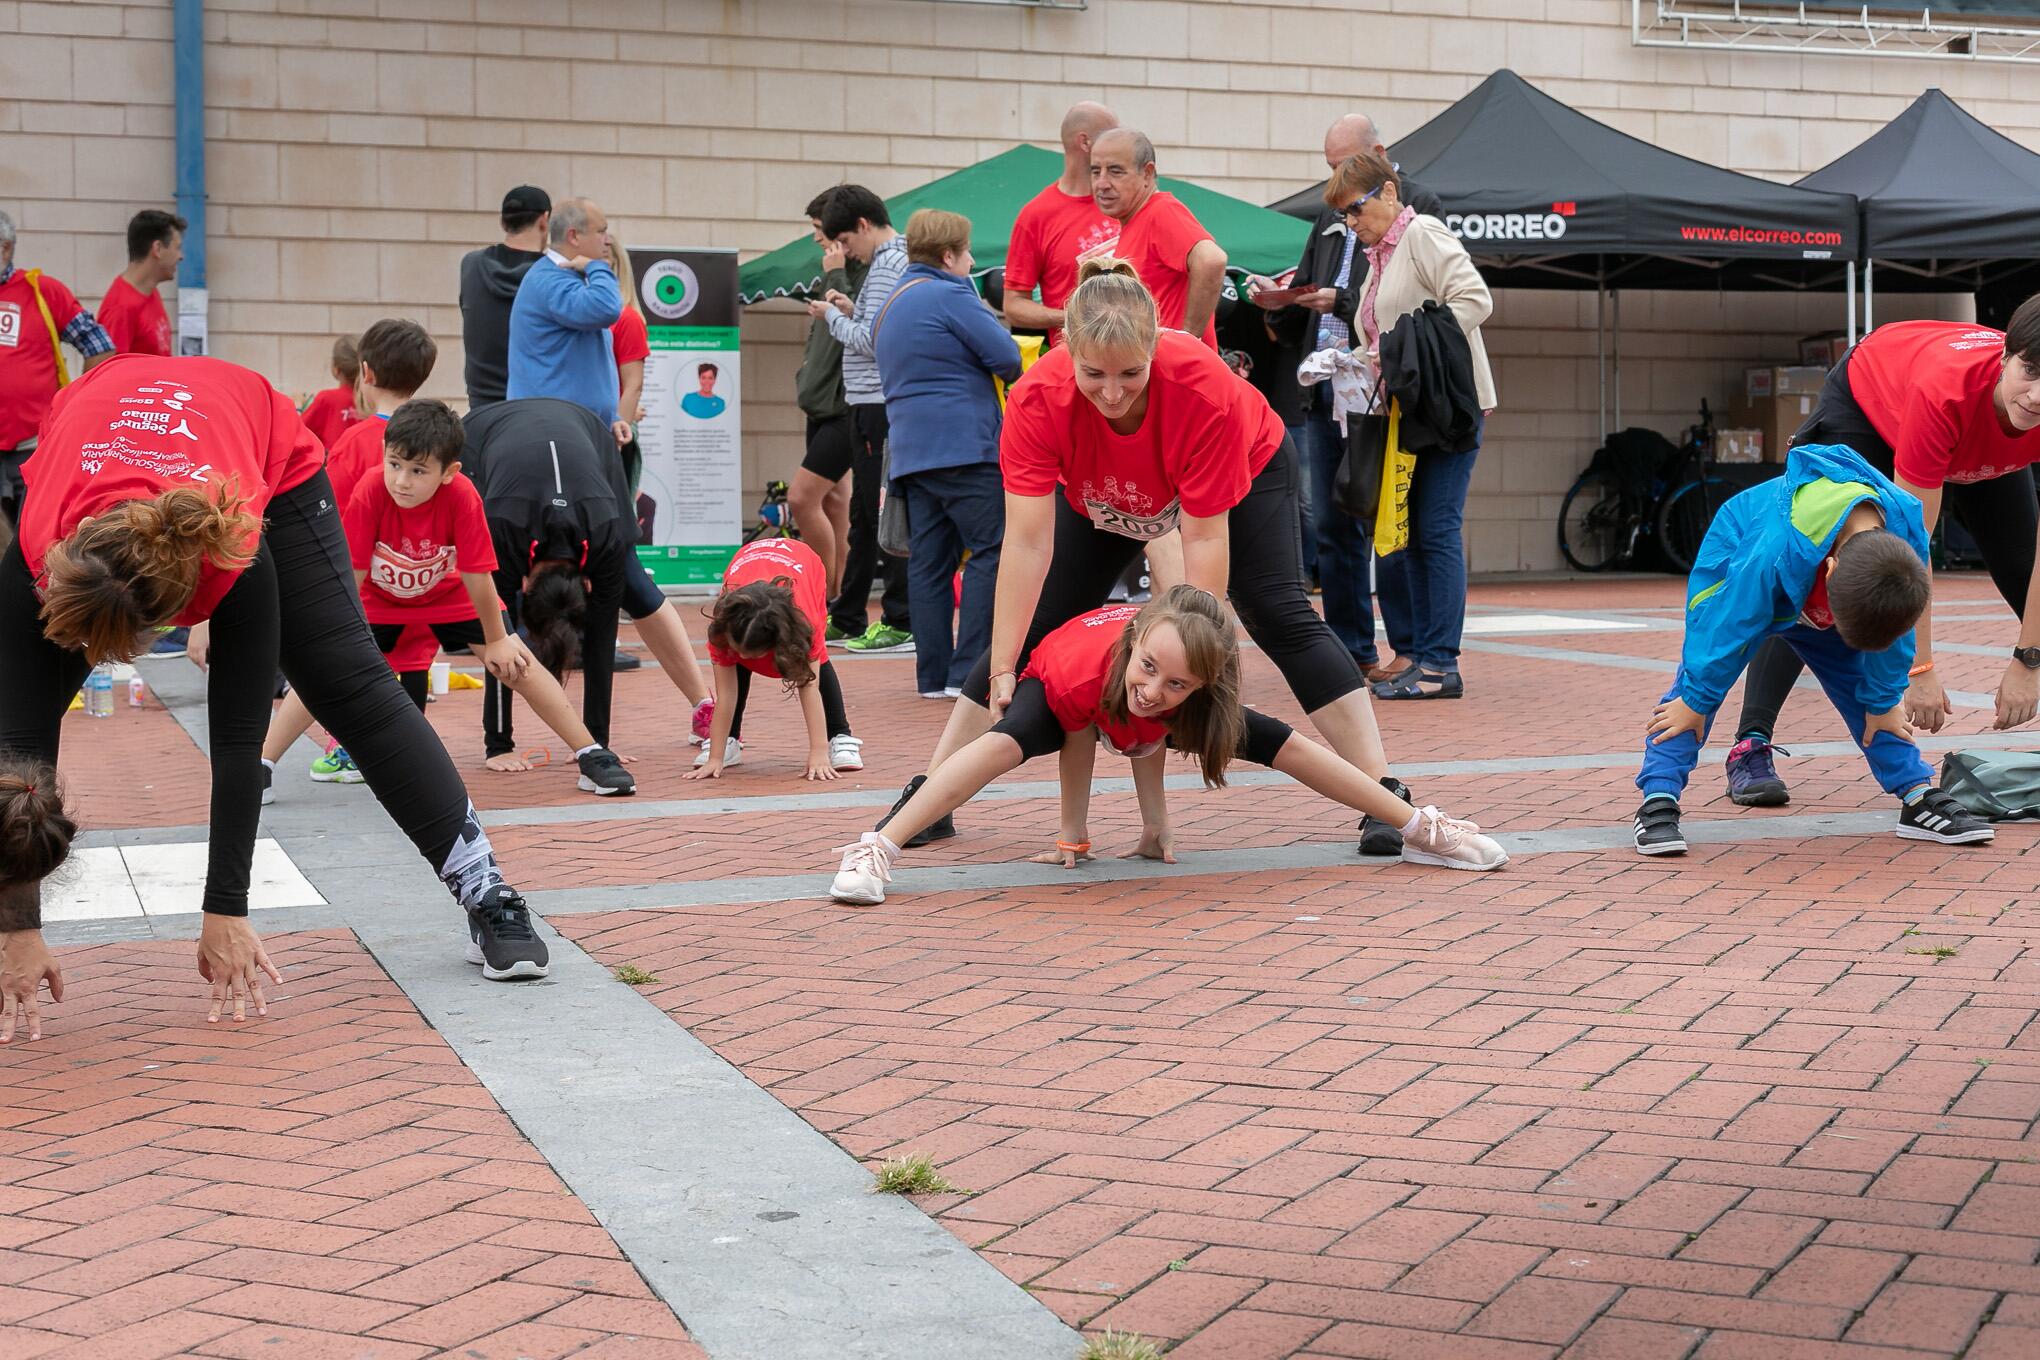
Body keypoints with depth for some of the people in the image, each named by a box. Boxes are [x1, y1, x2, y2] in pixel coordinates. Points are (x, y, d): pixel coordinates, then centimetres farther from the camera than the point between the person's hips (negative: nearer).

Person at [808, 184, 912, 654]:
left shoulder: (887, 267, -14)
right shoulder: (894, 260, 17)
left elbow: (870, 341, -19)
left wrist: (832, 316, -4)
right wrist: (851, 310, 7)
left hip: (879, 405, -10)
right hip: (873, 404, 10)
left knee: (885, 514, -7)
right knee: (864, 514, 15)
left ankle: (901, 623, -3)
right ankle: (846, 619, 23)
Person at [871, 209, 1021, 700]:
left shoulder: (890, 306, 20)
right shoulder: (951, 295, -8)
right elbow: (1007, 357, -13)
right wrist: (1010, 369, 9)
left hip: (911, 452, 9)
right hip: (964, 449, -9)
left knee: (928, 562, 7)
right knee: (990, 552, -5)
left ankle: (933, 675, 6)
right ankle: (969, 670, -10)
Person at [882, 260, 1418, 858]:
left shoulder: (1205, 388, -41)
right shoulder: (1037, 398, -36)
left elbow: (1204, 538, -36)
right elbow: (1027, 543, -36)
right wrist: (1002, 671, -38)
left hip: (1245, 471, -2)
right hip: (1100, 498, 2)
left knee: (1279, 616, -18)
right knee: (1036, 624, -3)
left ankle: (1383, 794, -13)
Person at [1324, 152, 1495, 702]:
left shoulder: (1423, 234, -6)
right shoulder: (1377, 255, 20)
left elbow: (1475, 300, -18)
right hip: (1404, 410, 9)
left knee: (1437, 529, -9)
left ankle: (1440, 664, -7)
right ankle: (1411, 654, 12)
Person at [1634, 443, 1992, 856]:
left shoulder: (1907, 534, -32)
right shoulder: (1777, 549, -46)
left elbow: (1893, 634, -14)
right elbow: (1730, 626, -32)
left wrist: (1883, 701, -3)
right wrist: (1695, 701, -21)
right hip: (1732, 567, -4)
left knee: (1864, 686, -1)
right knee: (1697, 676, -20)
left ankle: (1919, 798, 7)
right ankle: (1658, 802, -22)